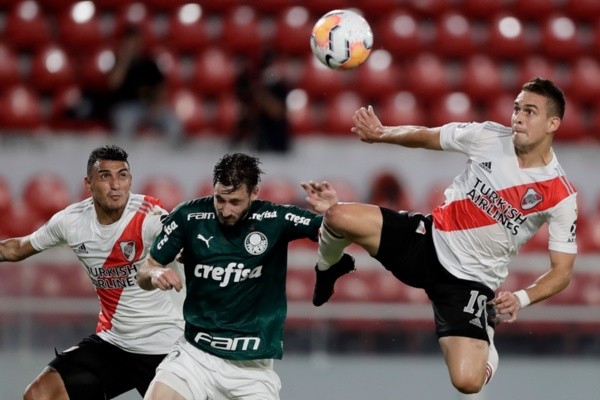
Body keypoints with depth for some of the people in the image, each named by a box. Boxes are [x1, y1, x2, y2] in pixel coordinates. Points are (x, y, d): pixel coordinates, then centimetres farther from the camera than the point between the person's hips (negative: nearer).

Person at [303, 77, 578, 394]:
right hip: (429, 240, 3)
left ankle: (485, 348, 19)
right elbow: (426, 137, 8)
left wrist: (522, 298, -25)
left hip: (470, 281, -2)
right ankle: (328, 269, 19)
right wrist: (382, 133, -7)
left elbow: (562, 270, -9)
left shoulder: (561, 196, -14)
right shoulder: (489, 137, -7)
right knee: (339, 217, -20)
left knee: (467, 381, -22)